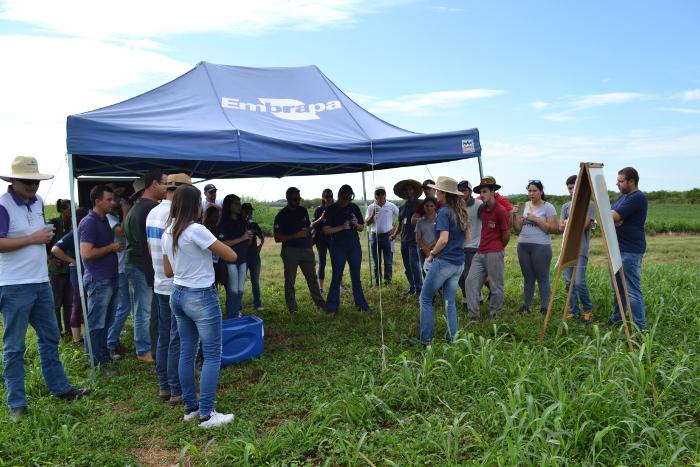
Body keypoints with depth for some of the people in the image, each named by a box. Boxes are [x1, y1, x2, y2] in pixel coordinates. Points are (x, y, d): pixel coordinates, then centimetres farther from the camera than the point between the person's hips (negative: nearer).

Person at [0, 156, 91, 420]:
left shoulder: (38, 202, 10)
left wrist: (46, 236, 8)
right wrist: (32, 239, -20)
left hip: (41, 282, 8)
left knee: (50, 338, 16)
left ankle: (60, 388, 29)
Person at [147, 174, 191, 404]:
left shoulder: (152, 213, 10)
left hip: (160, 284, 9)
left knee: (164, 337, 14)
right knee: (178, 341, -2)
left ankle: (164, 387, 23)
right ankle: (177, 391, 6)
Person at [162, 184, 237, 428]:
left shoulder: (167, 233, 5)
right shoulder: (196, 230, -20)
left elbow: (168, 271, 13)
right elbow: (232, 256, -16)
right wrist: (212, 247, 1)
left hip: (177, 295, 8)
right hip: (201, 297, -8)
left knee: (187, 352, 16)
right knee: (212, 355, 2)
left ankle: (190, 407, 26)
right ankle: (206, 415, 6)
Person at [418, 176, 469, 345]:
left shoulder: (444, 212, -14)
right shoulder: (461, 212, 11)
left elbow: (444, 239, -23)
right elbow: (466, 237, 20)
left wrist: (432, 253, -9)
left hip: (443, 262, -8)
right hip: (459, 263, 8)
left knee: (425, 299, 6)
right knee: (449, 301, 13)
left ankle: (425, 340, 9)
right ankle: (452, 339, 14)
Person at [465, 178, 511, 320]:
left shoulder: (500, 211, -10)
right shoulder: (482, 209, 12)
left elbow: (506, 235, -5)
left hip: (494, 254, -7)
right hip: (480, 253, 7)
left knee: (496, 286, 3)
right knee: (471, 281, 1)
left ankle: (494, 314, 17)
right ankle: (473, 314, 5)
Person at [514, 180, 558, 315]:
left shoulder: (548, 207, -2)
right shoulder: (524, 206, 12)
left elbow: (552, 228, -10)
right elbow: (518, 228, 12)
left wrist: (536, 219, -15)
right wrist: (516, 216, -4)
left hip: (541, 247, -5)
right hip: (523, 246, 5)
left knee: (542, 278, -2)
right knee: (528, 278, 10)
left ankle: (544, 308, 4)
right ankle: (526, 306, 17)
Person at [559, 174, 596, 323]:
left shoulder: (589, 205, -2)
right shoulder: (566, 206, 14)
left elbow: (583, 226, -10)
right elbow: (561, 227, 5)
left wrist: (568, 223, -2)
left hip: (581, 250, -5)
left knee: (579, 282, -12)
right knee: (569, 282, 6)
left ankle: (588, 310, 8)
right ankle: (574, 312, 16)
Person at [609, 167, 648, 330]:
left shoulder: (638, 198, -14)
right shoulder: (623, 197, 16)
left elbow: (613, 217, -21)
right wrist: (613, 219, -10)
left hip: (631, 251, -10)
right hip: (618, 249, 10)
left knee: (632, 290, -8)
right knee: (618, 287, 18)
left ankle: (640, 327, -2)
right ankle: (616, 319, 30)